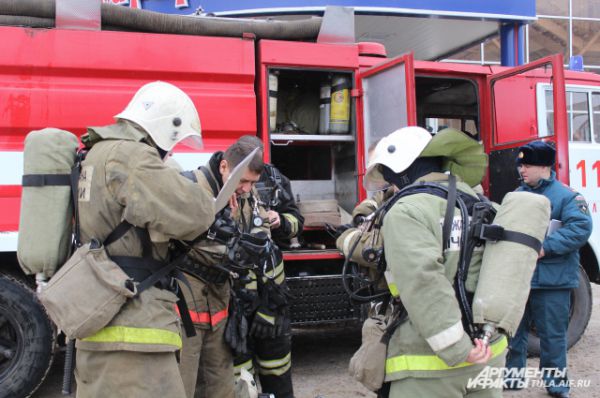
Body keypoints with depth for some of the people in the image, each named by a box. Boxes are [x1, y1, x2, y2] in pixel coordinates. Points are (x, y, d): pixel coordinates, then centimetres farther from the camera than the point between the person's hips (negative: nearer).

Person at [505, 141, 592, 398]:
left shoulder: (565, 196, -6)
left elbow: (580, 228, -18)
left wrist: (545, 247, -24)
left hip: (552, 279, -5)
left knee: (552, 333, 5)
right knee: (513, 330, 13)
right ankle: (512, 374, 27)